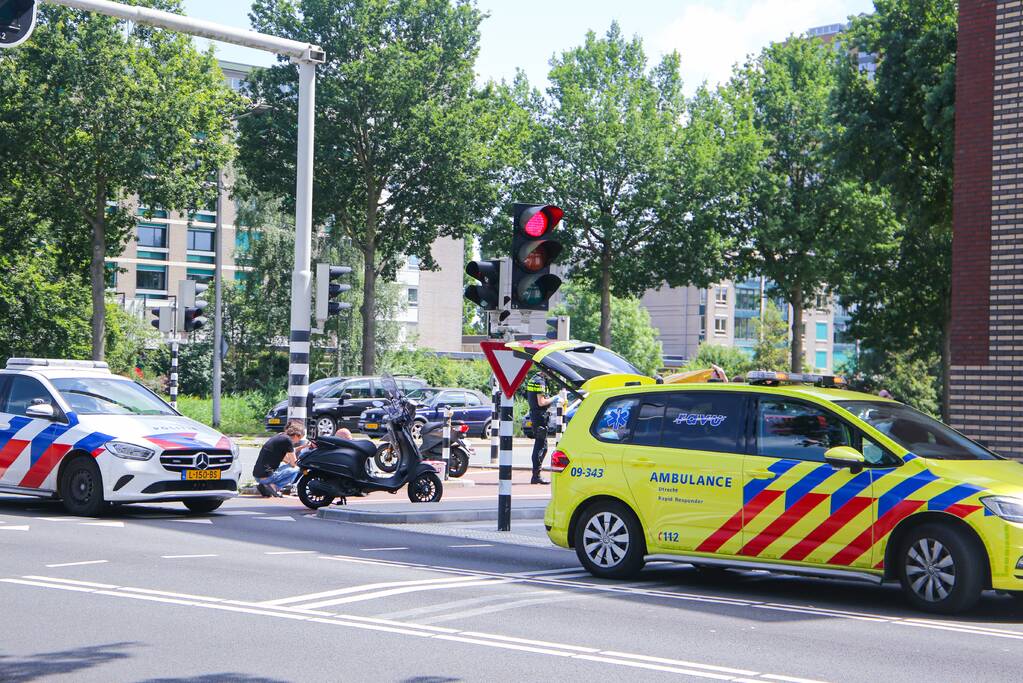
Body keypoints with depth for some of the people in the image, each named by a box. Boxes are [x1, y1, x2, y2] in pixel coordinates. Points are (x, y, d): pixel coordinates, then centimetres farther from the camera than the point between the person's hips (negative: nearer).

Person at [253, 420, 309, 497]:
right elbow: (293, 463, -3)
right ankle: (272, 486, -10)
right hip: (266, 476, -8)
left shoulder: (279, 436, 15)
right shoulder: (287, 440, -11)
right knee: (296, 470, 4)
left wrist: (301, 447, 29)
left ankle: (264, 485, 9)